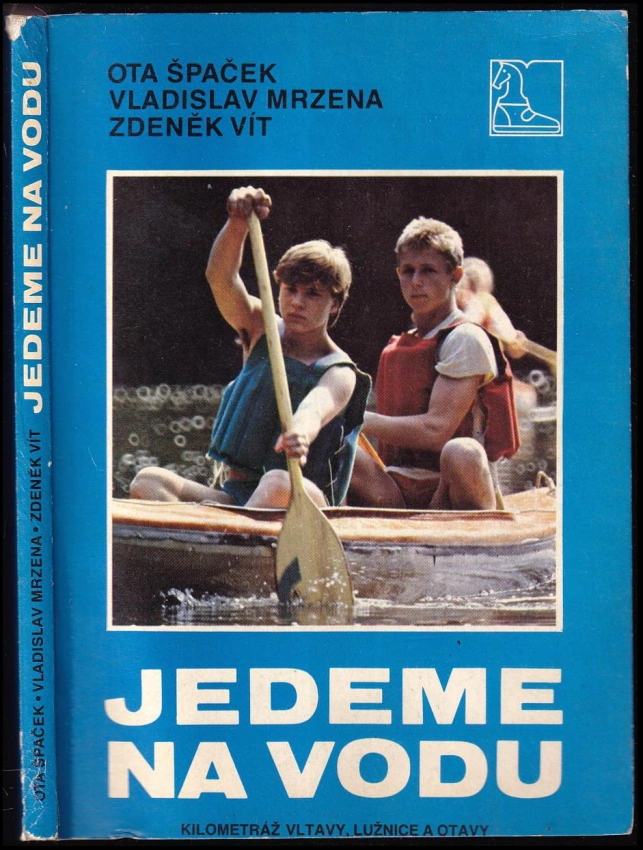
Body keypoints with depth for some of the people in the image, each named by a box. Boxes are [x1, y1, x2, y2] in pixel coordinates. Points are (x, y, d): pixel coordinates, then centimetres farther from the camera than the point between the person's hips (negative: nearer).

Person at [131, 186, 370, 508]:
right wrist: (238, 221, -26)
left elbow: (315, 409, -28)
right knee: (148, 481, -21)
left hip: (304, 499, -4)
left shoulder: (340, 373, -4)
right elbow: (220, 277, -8)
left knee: (278, 484, -39)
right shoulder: (261, 331, 10)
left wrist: (301, 433, -53)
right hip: (233, 492, 4)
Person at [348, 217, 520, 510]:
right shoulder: (394, 349, 17)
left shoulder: (465, 339, -5)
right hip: (397, 498, 5)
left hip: (450, 494, -5)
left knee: (462, 453, -37)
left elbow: (435, 430, -16)